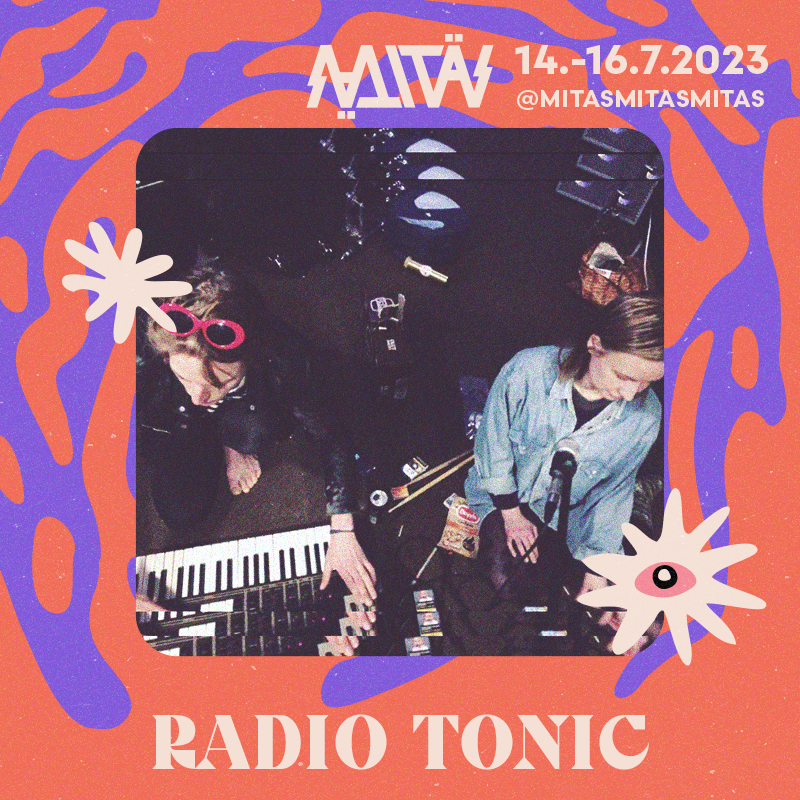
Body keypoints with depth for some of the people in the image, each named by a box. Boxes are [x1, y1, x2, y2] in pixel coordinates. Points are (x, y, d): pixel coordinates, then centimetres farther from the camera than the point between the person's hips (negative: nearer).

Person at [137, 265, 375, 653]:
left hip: (248, 413, 1)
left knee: (253, 431, -29)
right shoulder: (147, 367, -43)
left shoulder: (283, 356, -40)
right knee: (182, 513, -16)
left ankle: (237, 442, 7)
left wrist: (342, 534, -29)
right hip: (176, 426, -1)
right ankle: (220, 446, 12)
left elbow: (330, 437, -26)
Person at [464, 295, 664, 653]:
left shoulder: (644, 417, -19)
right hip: (502, 492, -2)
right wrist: (511, 513, -6)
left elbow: (614, 491, -5)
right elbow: (493, 441, -12)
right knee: (503, 577, -22)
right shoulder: (529, 370, -28)